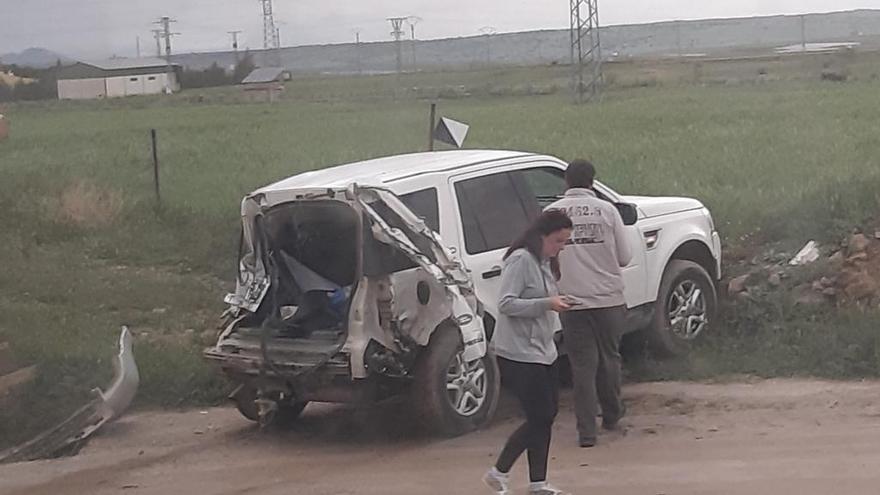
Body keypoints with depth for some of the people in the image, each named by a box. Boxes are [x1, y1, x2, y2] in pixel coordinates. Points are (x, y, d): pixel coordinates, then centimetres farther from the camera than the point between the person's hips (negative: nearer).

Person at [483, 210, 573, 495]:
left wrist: (556, 302, 6)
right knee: (539, 418, -7)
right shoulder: (521, 260, -15)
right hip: (519, 354, -9)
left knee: (546, 416, 9)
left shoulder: (543, 262, 13)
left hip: (543, 351, 9)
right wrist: (547, 303, -25)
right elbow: (506, 304, -21)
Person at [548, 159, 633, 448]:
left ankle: (587, 430, 1)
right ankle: (611, 415, 34)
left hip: (572, 302, 0)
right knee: (609, 358, 18)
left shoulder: (552, 212, -1)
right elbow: (624, 257, 0)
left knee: (582, 365, 5)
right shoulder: (606, 210, -3)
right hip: (609, 298, 0)